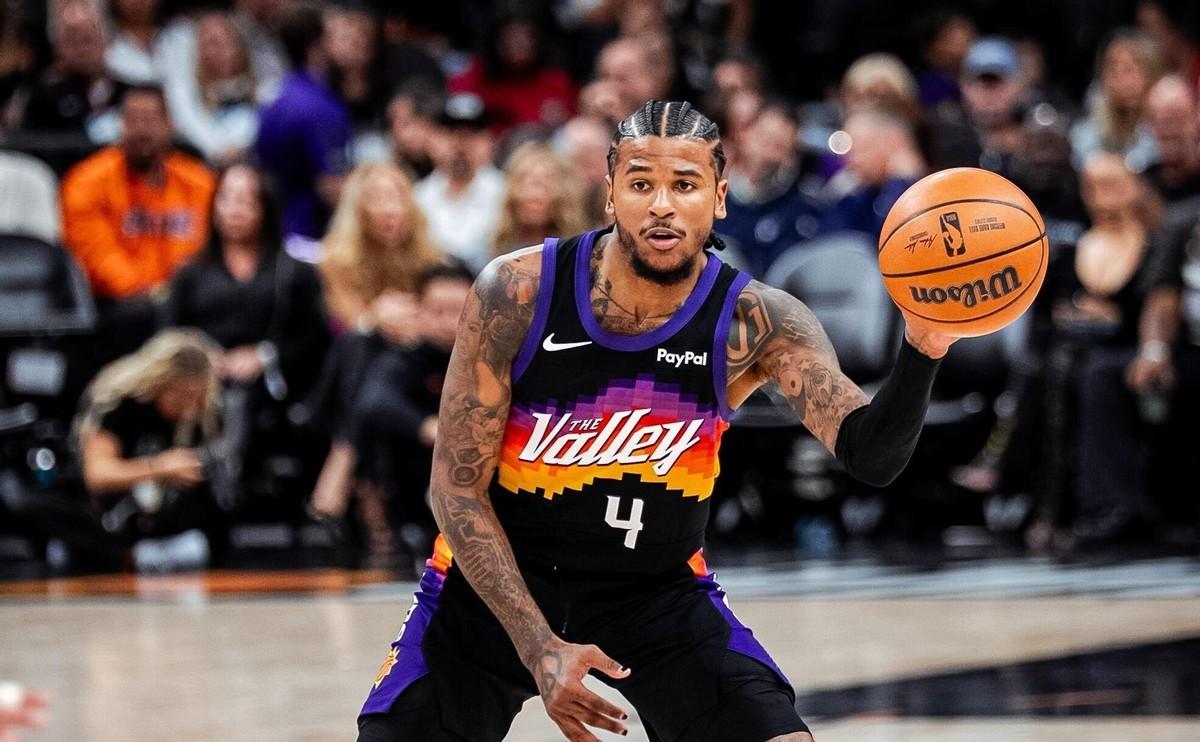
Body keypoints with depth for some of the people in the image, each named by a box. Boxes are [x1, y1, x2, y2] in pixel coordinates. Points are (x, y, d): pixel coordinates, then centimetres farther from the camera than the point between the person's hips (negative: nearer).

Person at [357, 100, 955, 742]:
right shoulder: (518, 291, -19)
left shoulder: (755, 323, -16)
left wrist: (921, 350, -46)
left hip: (659, 592, 1)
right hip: (497, 581, -1)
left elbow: (870, 455, -26)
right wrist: (538, 646, -21)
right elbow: (457, 486, -14)